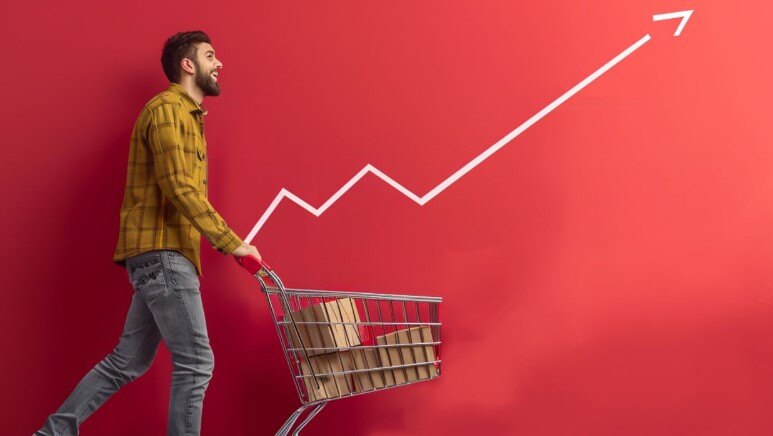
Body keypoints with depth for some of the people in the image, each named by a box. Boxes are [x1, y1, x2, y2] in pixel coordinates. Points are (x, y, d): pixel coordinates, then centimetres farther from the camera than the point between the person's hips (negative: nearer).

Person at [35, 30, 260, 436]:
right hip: (162, 253, -10)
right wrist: (231, 243, -18)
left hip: (163, 256, 10)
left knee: (128, 361, 13)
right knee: (195, 362, -7)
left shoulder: (187, 115, 22)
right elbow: (179, 188, -19)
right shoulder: (167, 109, -8)